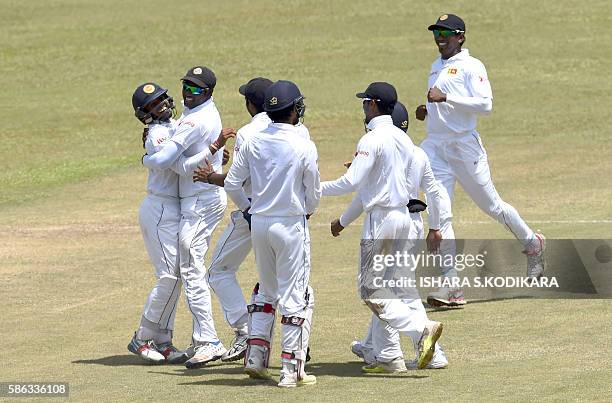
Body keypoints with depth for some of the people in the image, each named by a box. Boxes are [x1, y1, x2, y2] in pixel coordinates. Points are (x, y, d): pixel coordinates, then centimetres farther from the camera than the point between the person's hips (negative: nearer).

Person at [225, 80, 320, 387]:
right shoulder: (304, 147, -12)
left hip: (259, 223, 5)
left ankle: (256, 355, 16)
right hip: (291, 224, -5)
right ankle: (291, 369, -2)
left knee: (266, 291, 22)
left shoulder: (253, 143, 0)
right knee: (295, 297, 1)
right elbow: (314, 193, -5)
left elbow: (232, 183, 1)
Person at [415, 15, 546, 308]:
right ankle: (451, 285, -10)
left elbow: (485, 104, -20)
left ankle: (532, 244, 32)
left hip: (465, 145, -6)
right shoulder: (437, 67, 17)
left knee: (491, 205, 5)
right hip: (435, 146, 6)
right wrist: (428, 109, 10)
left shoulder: (471, 67, -8)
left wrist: (445, 97, -26)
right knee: (440, 214, -5)